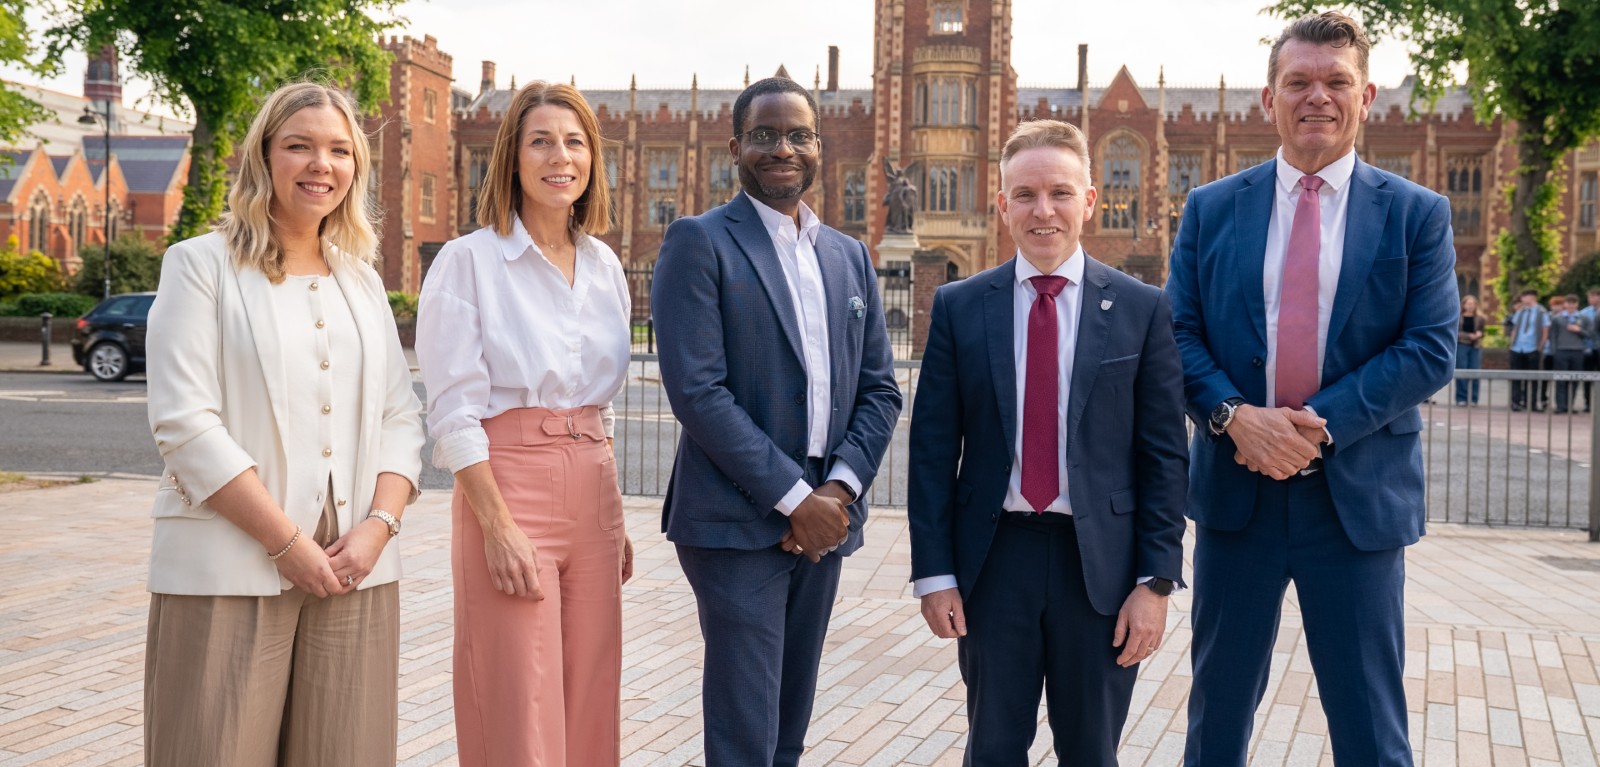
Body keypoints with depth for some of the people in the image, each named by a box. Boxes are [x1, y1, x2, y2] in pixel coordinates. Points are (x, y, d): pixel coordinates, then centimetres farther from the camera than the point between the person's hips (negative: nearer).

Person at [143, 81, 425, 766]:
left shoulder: (362, 281, 16)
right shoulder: (201, 265, 1)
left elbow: (401, 418, 12)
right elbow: (184, 423, -8)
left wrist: (378, 525, -6)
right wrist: (287, 543, -13)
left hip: (357, 573, 4)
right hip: (230, 572, -4)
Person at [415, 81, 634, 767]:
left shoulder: (604, 266, 11)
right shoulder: (469, 261, -6)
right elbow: (454, 410, -10)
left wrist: (614, 521, 14)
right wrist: (499, 526, -17)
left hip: (592, 498, 6)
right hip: (508, 486, -5)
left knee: (589, 710, 9)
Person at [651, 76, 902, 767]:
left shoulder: (850, 256, 15)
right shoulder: (698, 242, -5)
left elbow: (879, 391, 12)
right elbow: (696, 391, -14)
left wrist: (840, 489, -5)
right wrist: (793, 497, -15)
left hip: (823, 519, 6)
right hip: (737, 522, -6)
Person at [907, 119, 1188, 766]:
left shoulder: (1142, 310, 0)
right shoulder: (958, 308, 2)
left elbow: (1164, 454, -1)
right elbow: (932, 448, 2)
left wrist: (1157, 580, -5)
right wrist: (934, 572, -2)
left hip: (1099, 561, 0)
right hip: (993, 559, 1)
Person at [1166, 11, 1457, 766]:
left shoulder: (1417, 214, 1)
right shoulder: (1211, 209, 5)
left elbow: (1430, 349, -6)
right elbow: (1179, 333, 2)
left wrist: (1321, 423, -17)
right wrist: (1235, 414, -16)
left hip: (1358, 494, -1)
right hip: (1235, 485, 2)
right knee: (1221, 696, 14)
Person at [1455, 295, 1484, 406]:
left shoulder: (1479, 319, 10)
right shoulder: (1457, 318, 2)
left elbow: (1481, 332, 13)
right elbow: (1455, 333, -3)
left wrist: (1479, 334, -11)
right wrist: (1469, 336, -16)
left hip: (1476, 347, 2)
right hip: (1461, 346, -2)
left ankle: (1473, 399, 4)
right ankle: (1461, 399, -1)